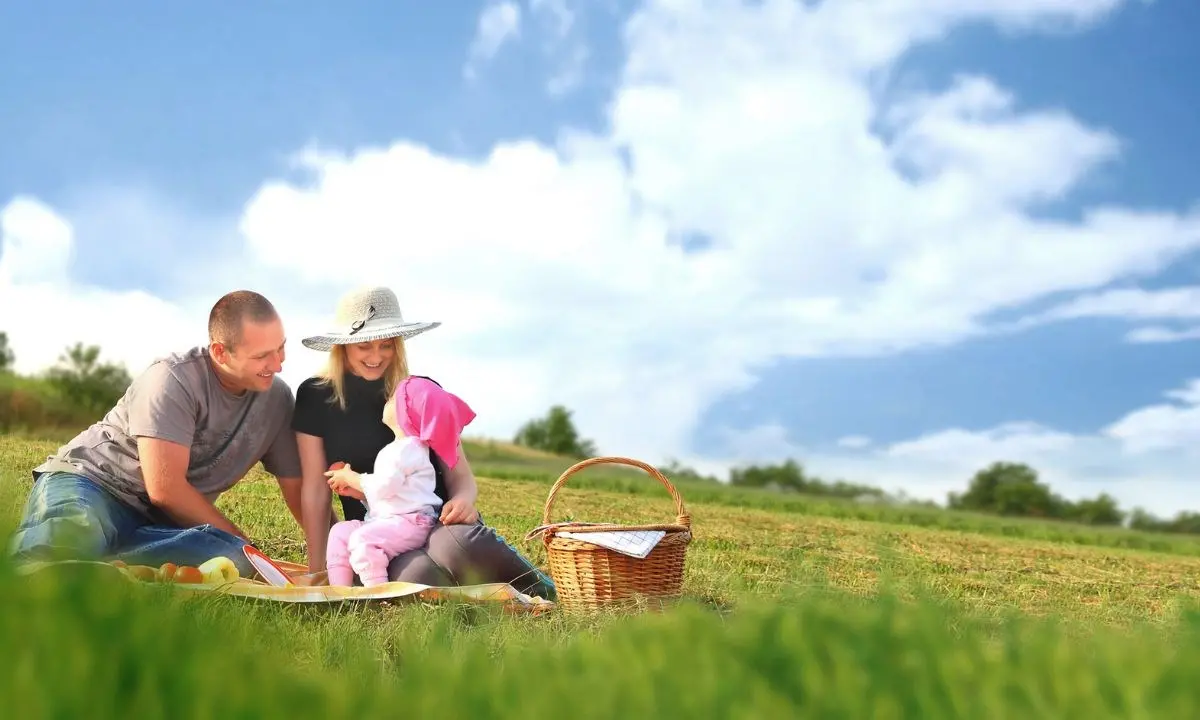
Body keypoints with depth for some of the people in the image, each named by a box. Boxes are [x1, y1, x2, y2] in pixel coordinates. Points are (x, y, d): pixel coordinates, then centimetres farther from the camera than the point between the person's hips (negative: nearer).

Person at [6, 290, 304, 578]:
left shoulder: (276, 398, 0)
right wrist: (240, 540, -11)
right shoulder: (175, 379, -17)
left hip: (159, 521, 6)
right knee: (70, 538, -44)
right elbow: (165, 489, -22)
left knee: (233, 559, -31)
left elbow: (297, 488, 5)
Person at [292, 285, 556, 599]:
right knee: (416, 579, -37)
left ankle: (545, 595, -14)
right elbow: (315, 491, 5)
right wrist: (317, 571, 3)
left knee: (459, 546, -38)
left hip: (439, 519, 0)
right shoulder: (315, 397, 3)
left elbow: (460, 473, 6)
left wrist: (463, 500, -19)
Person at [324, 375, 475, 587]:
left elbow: (382, 487, -20)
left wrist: (349, 477, -5)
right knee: (340, 532, 3)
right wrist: (354, 486, 13)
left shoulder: (407, 449, -13)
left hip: (409, 522, -11)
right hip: (388, 519, 11)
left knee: (362, 539, -29)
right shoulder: (397, 448, 22)